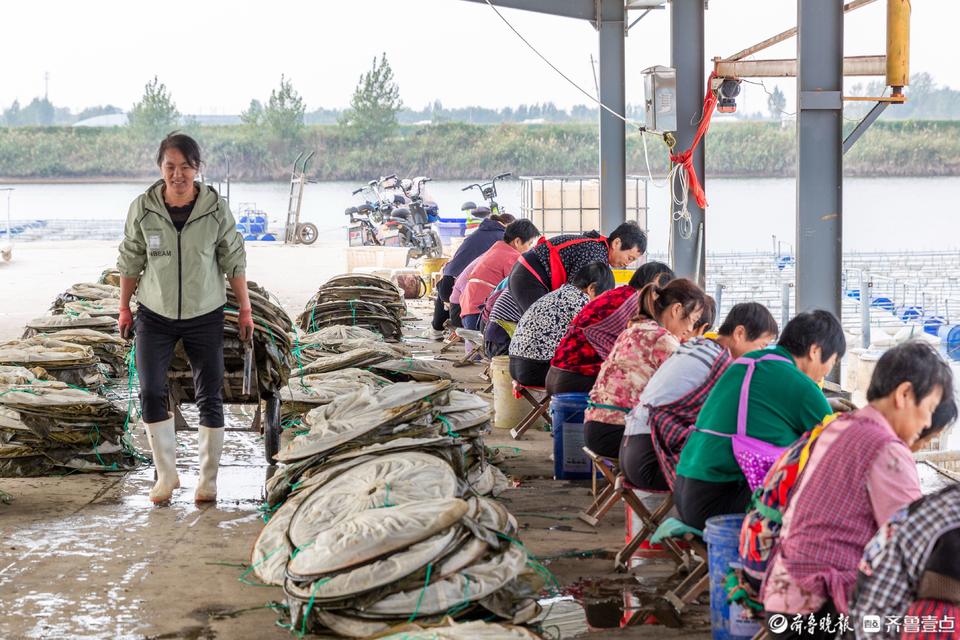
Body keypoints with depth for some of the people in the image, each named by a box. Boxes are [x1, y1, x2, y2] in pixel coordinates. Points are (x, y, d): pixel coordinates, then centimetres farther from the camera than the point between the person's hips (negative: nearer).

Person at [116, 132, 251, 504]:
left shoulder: (215, 208, -10)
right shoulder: (143, 208, -8)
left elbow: (234, 261, -1)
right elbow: (130, 261, 3)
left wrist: (245, 310, 0)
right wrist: (124, 309, 6)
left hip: (205, 316, 0)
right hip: (155, 316, 1)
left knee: (210, 398, 3)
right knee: (151, 393, -7)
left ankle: (208, 479, 14)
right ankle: (166, 474, 6)